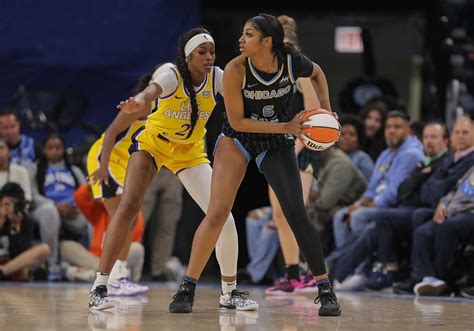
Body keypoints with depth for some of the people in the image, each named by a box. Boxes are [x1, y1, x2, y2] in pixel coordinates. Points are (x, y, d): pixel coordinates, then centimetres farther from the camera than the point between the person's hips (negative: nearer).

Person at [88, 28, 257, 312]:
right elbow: (151, 91, -50)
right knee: (129, 206, -21)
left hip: (190, 151, 3)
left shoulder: (217, 77, -15)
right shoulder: (172, 76, -28)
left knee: (225, 219, -8)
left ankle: (229, 293, 10)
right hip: (152, 142, -3)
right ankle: (99, 288, -15)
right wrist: (139, 102, -73)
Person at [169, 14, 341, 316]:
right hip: (237, 140, -1)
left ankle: (326, 289, 3)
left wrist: (326, 109, -7)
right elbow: (237, 121, -19)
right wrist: (285, 126, -24)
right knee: (217, 214, -11)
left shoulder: (292, 62, -18)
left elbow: (317, 73, 7)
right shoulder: (235, 70, -24)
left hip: (277, 144, 1)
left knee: (297, 215, -9)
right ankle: (187, 289, -3)